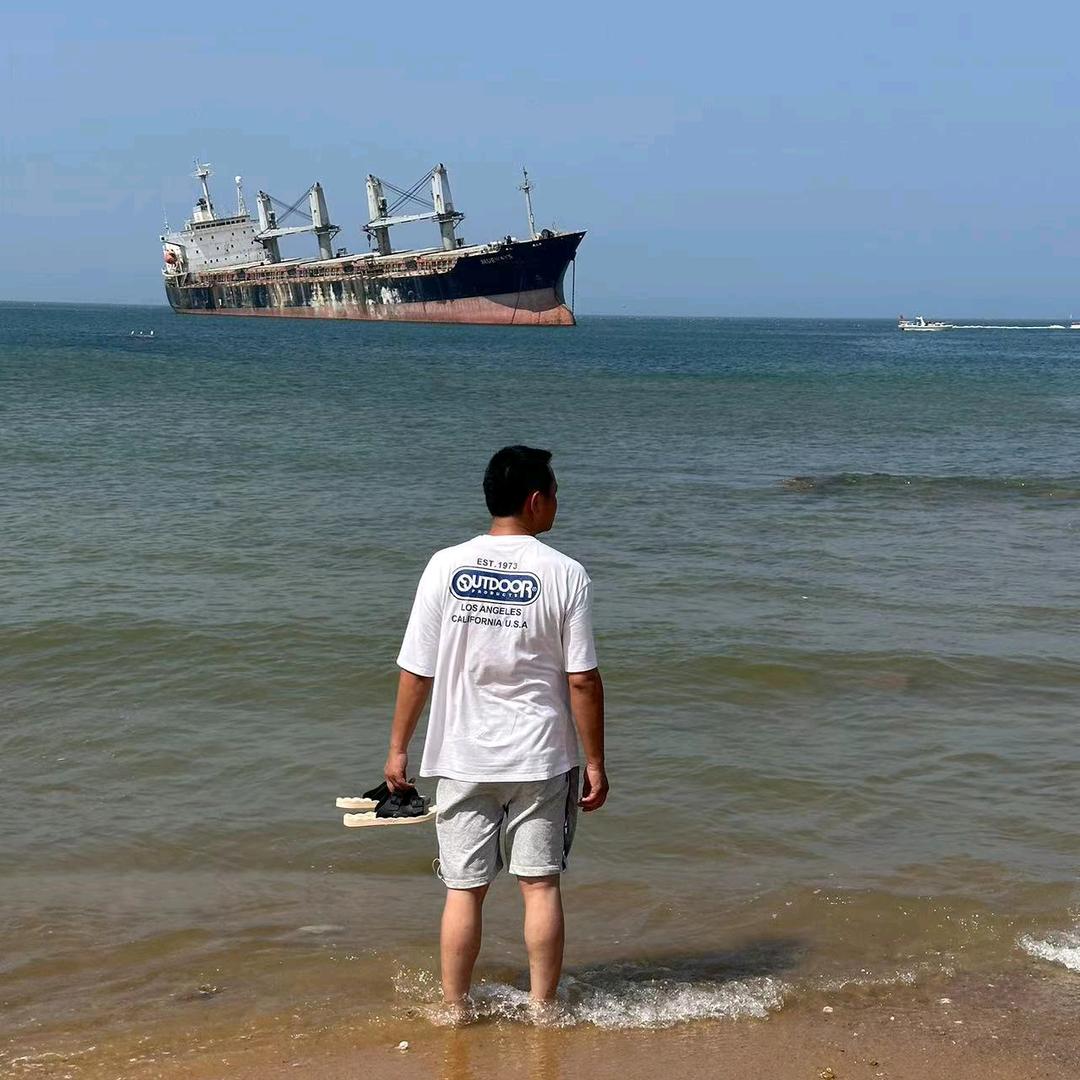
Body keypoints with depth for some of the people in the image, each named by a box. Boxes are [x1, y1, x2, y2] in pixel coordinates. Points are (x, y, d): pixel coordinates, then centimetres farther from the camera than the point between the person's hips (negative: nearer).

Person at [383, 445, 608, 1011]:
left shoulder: (445, 567, -4)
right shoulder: (565, 574, -8)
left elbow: (415, 671, -2)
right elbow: (583, 680, -8)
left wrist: (398, 749, 9)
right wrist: (595, 763, 1)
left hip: (462, 757, 1)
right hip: (541, 757, -1)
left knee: (464, 889, 9)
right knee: (540, 884, 10)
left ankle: (454, 1011, 19)